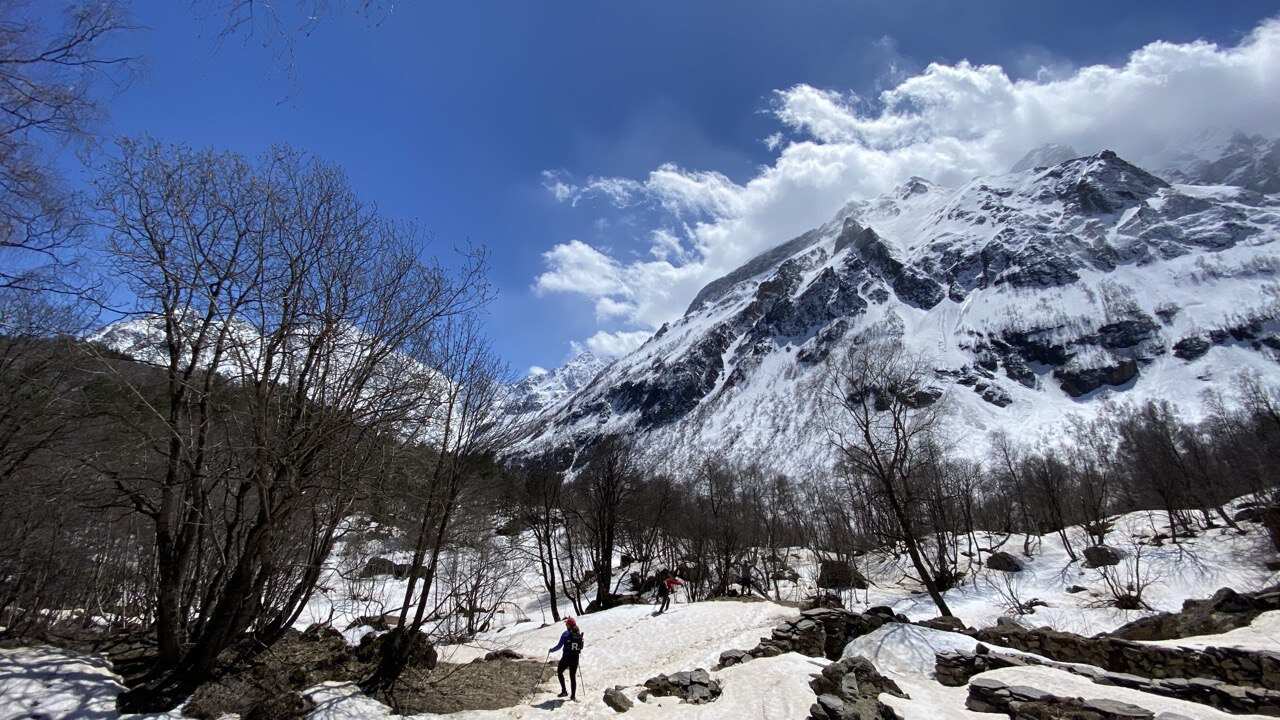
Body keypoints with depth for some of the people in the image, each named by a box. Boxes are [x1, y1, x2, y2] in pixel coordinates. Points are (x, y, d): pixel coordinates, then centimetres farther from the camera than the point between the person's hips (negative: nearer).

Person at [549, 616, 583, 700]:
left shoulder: (566, 634, -15)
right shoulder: (579, 634, 1)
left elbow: (559, 646, -12)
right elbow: (581, 646, 12)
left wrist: (552, 650, 5)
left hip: (566, 658, -4)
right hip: (575, 658, 4)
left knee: (559, 672, 18)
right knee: (573, 676, 14)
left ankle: (564, 691, 13)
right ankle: (573, 695, 15)